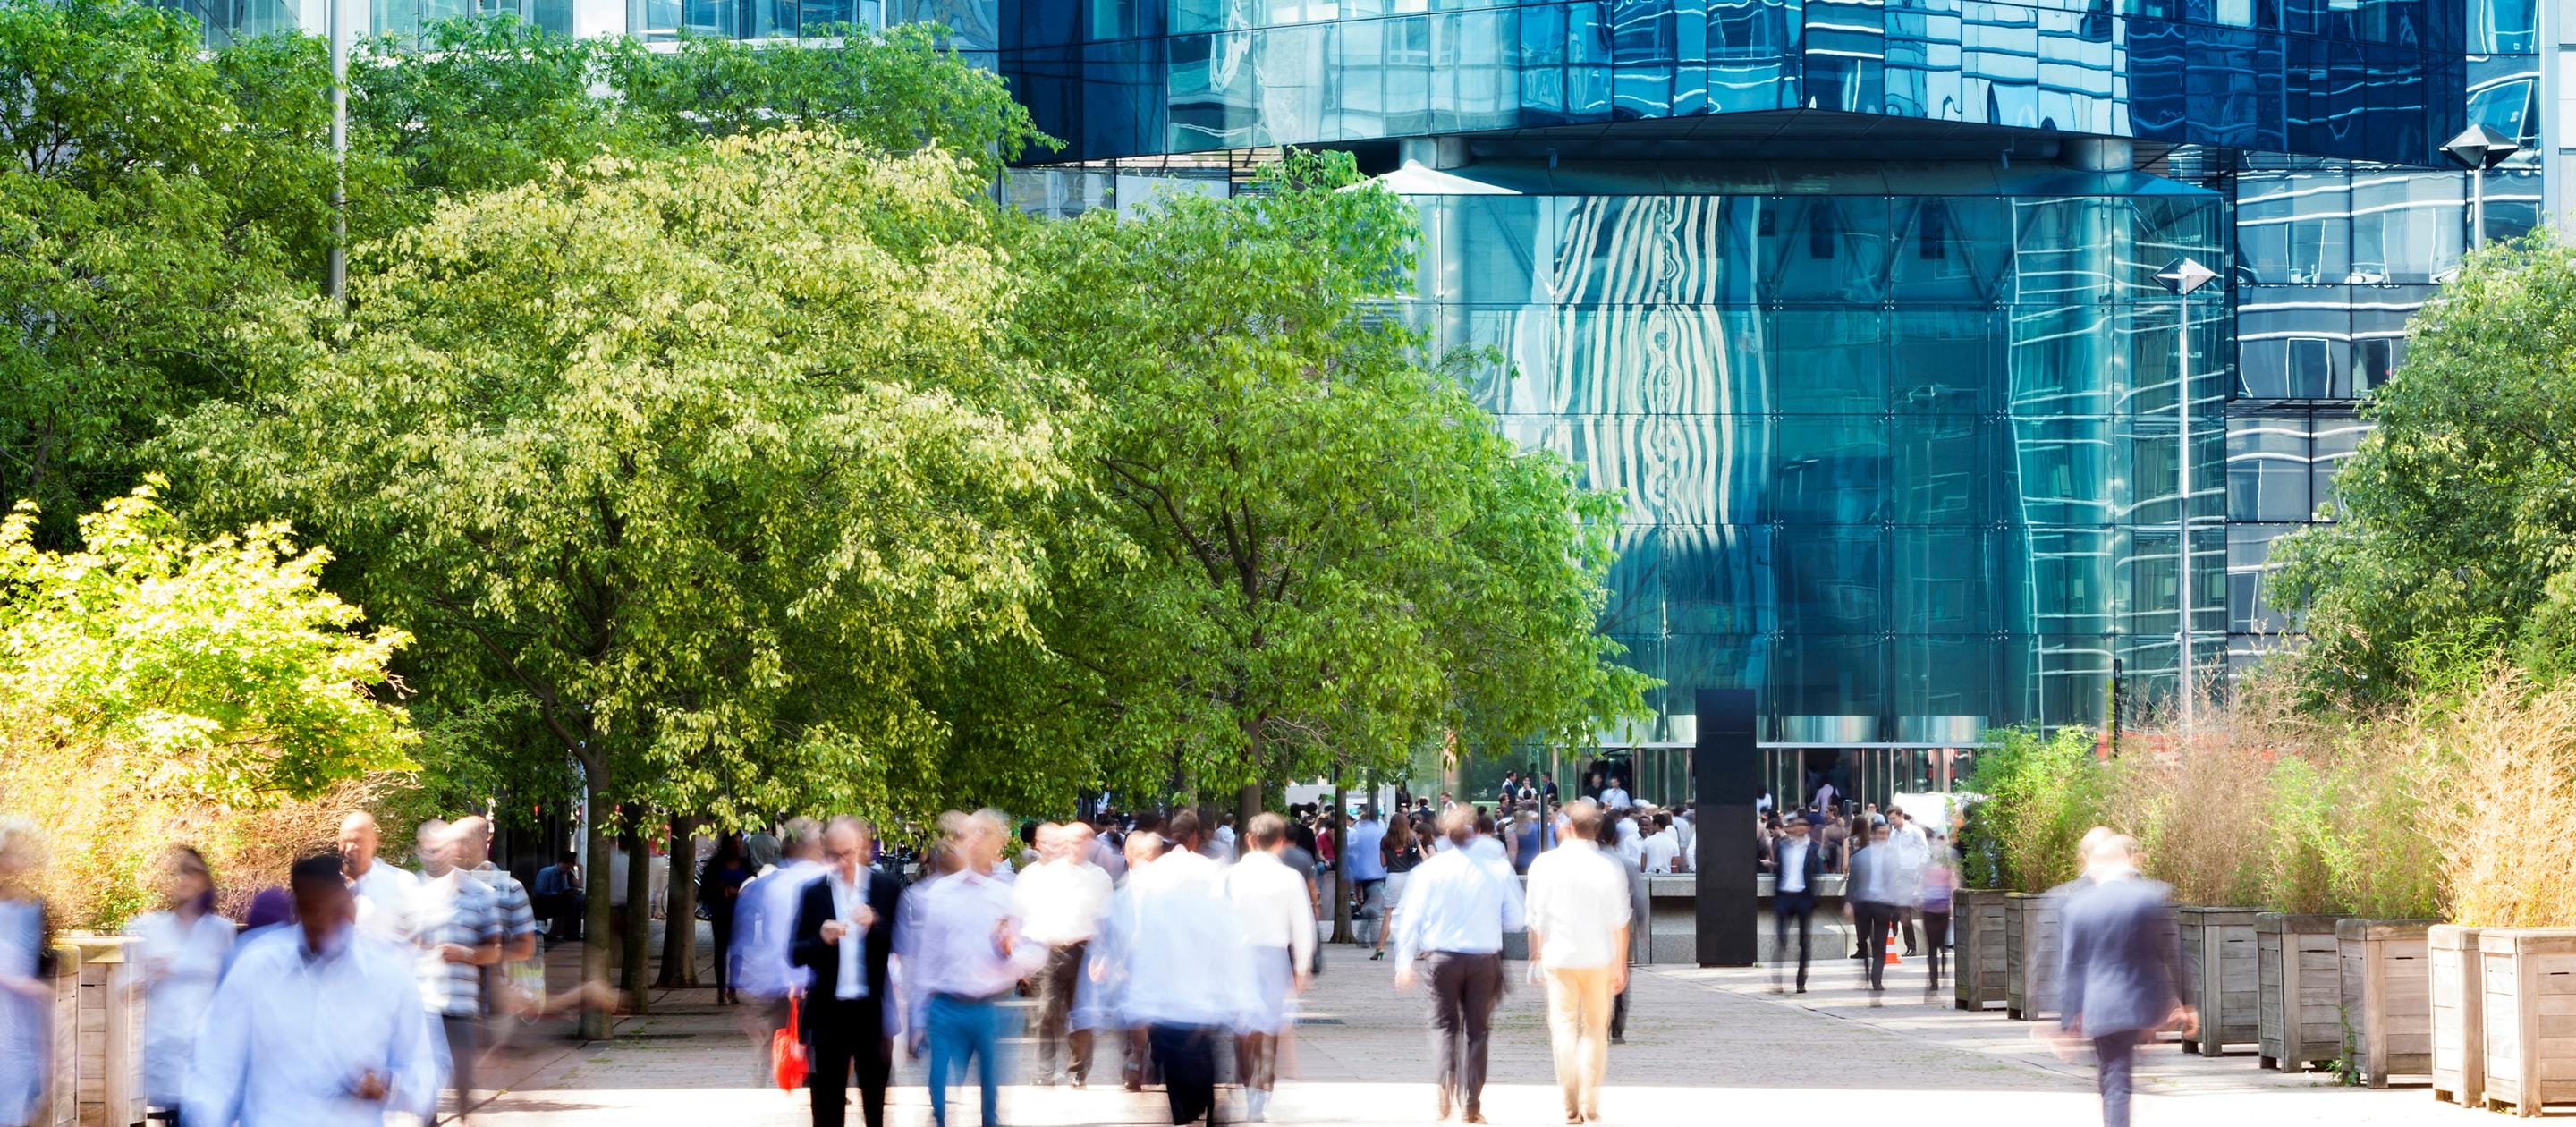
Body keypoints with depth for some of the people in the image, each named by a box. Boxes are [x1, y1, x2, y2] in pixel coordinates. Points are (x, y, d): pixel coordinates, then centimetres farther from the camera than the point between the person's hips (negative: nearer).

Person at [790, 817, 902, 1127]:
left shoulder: (887, 888, 0)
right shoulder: (812, 892, 1)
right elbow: (795, 955, 1)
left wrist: (875, 925, -20)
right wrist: (821, 939, -18)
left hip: (873, 1009, 0)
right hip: (828, 1009, 0)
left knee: (876, 1101, 10)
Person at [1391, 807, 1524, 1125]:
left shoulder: (1430, 869, -3)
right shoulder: (1495, 869, -3)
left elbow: (1412, 918, -4)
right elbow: (1514, 920, 2)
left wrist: (1405, 961, -1)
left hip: (1442, 957, 0)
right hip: (1484, 959, 0)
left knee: (1443, 1024, 13)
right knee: (1476, 1029, 10)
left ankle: (1445, 1083, -12)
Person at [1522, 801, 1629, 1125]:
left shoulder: (1545, 864, -6)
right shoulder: (1610, 869, -7)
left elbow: (1535, 917, -1)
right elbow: (1620, 924, -3)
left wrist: (1535, 956, 10)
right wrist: (1621, 965, 7)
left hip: (1558, 957, 0)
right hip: (1598, 958, 0)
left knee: (1564, 1028, 5)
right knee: (1596, 1030, 11)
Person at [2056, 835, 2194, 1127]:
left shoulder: (2077, 906, -1)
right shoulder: (2154, 897, -4)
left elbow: (2069, 968, 1)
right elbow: (2172, 954, 0)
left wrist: (2069, 1020, 5)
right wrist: (2184, 1003, 7)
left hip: (2102, 1008, 0)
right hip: (2150, 1001, 0)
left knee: (2114, 1084, 4)